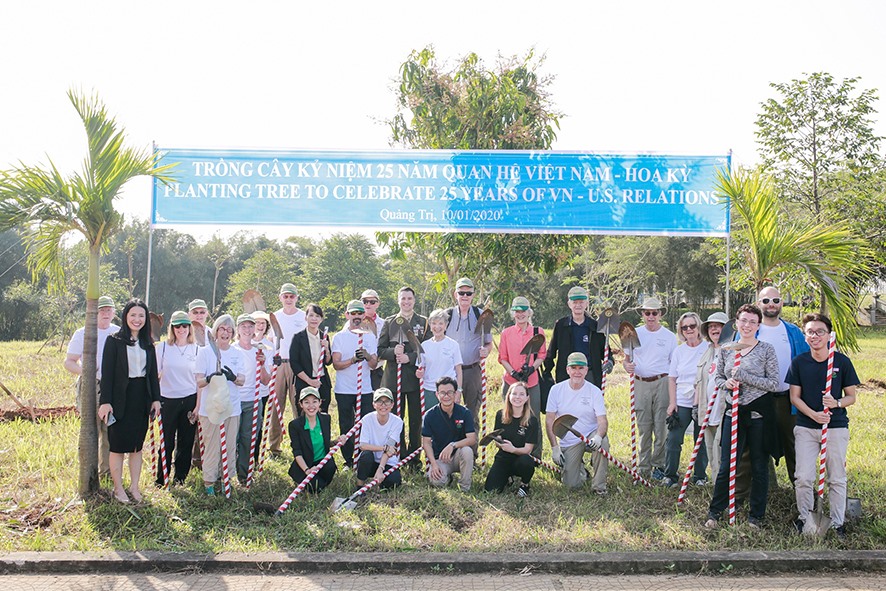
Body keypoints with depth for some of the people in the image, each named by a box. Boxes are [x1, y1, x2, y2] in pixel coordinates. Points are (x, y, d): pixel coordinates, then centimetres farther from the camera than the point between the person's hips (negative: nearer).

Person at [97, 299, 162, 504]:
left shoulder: (148, 344, 9)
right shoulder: (114, 341, -5)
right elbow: (107, 372, -9)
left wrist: (156, 398, 6)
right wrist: (105, 401, -14)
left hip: (142, 398, 4)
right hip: (120, 398, -4)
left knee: (137, 445, 10)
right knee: (118, 445, 3)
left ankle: (134, 486, 20)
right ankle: (118, 488, 14)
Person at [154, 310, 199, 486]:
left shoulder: (196, 349, 5)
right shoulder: (163, 347, 2)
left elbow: (200, 379, 6)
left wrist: (198, 405, 2)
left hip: (190, 400, 1)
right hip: (168, 400, -1)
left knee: (186, 442, 7)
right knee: (167, 442, 1)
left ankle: (180, 477, 21)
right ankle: (161, 478, 16)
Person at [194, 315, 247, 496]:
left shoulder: (237, 354, 9)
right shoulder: (205, 351, 0)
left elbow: (242, 380, 0)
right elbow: (199, 382, -6)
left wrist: (233, 377, -23)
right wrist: (210, 378, -28)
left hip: (232, 407, 3)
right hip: (210, 407, -3)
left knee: (230, 445, 7)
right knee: (211, 445, -2)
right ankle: (209, 481, 10)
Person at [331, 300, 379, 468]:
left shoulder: (370, 337, 8)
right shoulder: (339, 337, 2)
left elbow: (374, 365, 1)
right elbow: (336, 364, -6)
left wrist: (367, 356, -22)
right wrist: (353, 360, -25)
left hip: (365, 390, 1)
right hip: (344, 390, -1)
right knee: (346, 427, 4)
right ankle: (349, 461, 16)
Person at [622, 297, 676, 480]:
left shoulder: (669, 336, 6)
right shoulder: (635, 334, 10)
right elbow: (626, 357, 15)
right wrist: (626, 365, -9)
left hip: (662, 383, -2)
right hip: (640, 384, 2)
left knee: (661, 427, -3)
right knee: (643, 427, 5)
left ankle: (659, 465, 8)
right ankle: (643, 467, 12)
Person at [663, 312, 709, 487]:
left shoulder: (708, 348, -1)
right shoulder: (679, 351, 8)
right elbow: (672, 378, 9)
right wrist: (672, 402, 0)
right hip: (681, 402, 2)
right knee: (673, 439, -3)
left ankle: (700, 476, 21)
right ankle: (670, 476, 8)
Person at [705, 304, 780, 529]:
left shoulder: (766, 350, -4)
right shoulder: (725, 350, 6)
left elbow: (773, 383, -9)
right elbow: (718, 378, 15)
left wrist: (745, 377, -19)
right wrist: (727, 383, -7)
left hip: (759, 413, -2)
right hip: (734, 412, 2)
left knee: (759, 466, 8)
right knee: (726, 465, 4)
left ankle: (756, 515, 22)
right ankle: (715, 511, 18)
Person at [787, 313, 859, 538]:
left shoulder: (842, 361, -2)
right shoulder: (799, 362, 0)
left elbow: (852, 396, 4)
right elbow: (794, 396, 1)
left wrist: (836, 403, -18)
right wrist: (813, 414, -15)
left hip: (836, 426, 0)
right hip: (805, 427, 1)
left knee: (837, 479, 8)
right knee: (804, 477, 0)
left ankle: (837, 522, 22)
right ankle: (805, 517, 19)